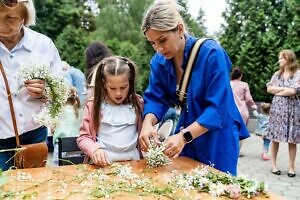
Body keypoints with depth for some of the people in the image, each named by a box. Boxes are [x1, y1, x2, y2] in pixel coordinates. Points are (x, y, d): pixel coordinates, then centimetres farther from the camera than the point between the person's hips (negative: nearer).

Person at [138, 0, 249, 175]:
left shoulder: (211, 53, -23)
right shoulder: (159, 61, -6)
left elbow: (218, 108, -26)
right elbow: (156, 99, -6)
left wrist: (184, 136, -37)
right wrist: (148, 123, -29)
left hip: (217, 139, -4)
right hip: (187, 136, 5)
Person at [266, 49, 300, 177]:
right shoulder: (277, 74, 11)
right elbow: (269, 89, 3)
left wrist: (277, 92, -4)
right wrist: (284, 88, -8)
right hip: (277, 108, 3)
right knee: (275, 138, 2)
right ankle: (274, 165, 11)